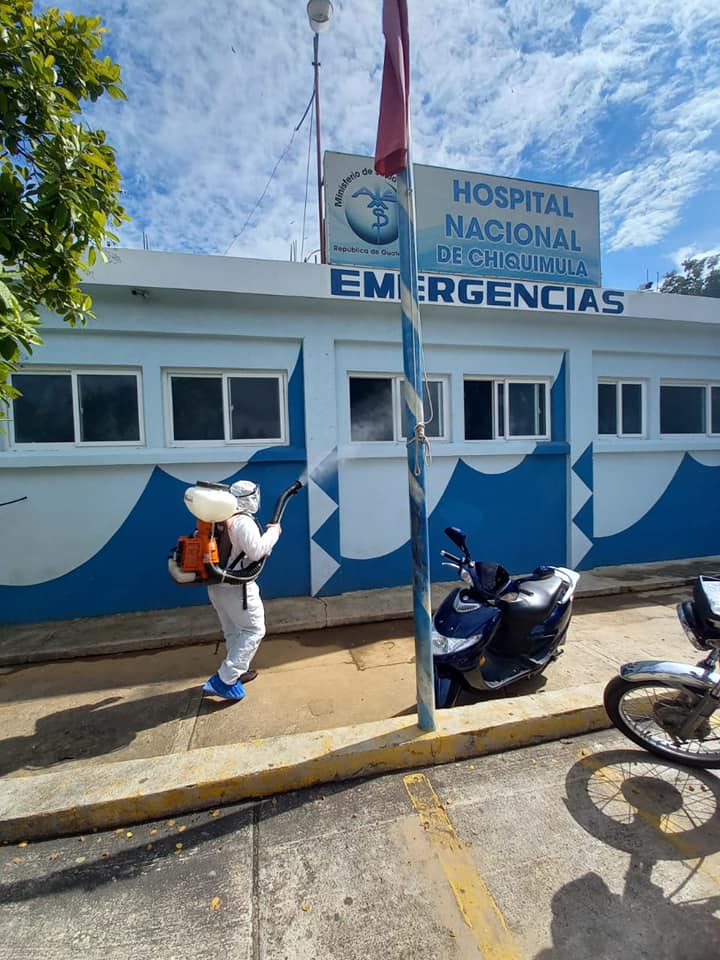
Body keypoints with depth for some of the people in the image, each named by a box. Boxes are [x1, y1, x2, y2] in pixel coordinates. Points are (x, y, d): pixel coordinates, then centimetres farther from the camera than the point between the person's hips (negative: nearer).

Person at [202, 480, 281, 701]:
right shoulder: (244, 522, -20)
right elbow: (256, 552, -26)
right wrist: (273, 532, -14)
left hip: (216, 585, 9)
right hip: (237, 587, -9)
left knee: (232, 632, 22)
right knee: (254, 630, 3)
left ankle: (238, 672, 37)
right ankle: (224, 680, 1)